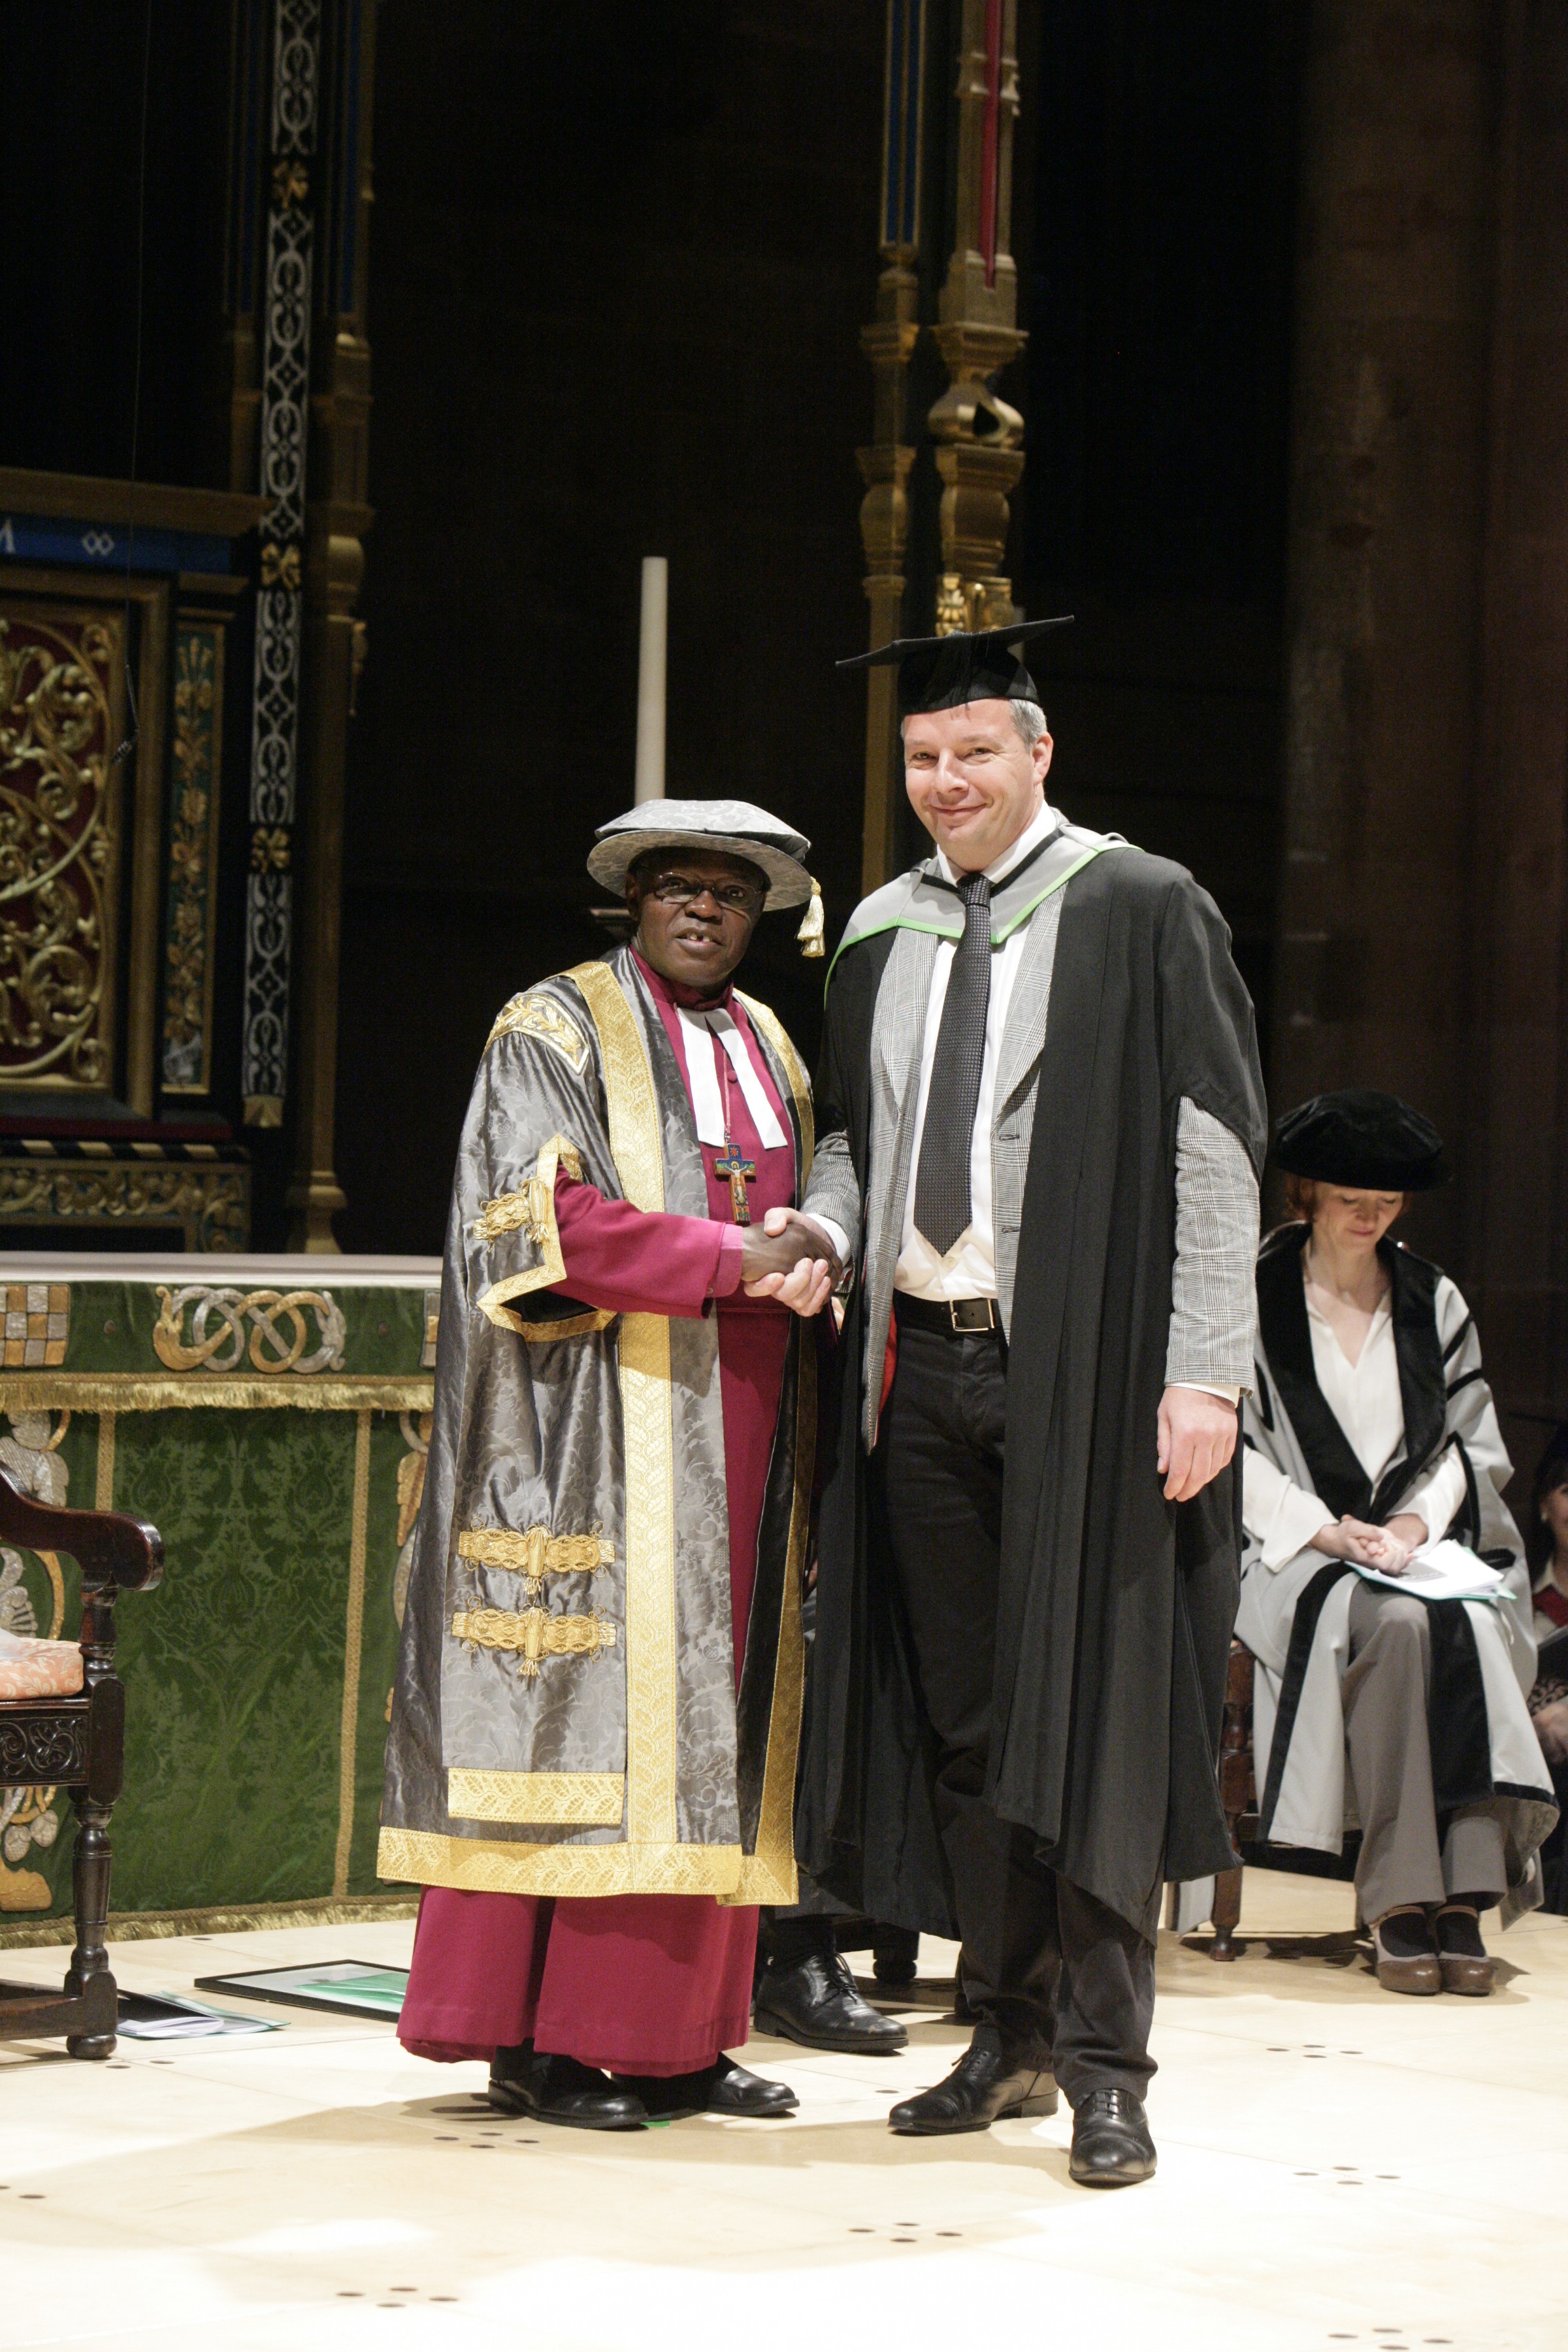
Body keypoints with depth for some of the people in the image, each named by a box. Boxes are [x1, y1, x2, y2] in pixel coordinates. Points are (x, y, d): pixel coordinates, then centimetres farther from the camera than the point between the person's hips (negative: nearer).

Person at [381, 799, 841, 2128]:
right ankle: (542, 2043, -4)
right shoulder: (557, 1032, -2)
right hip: (610, 1432, -7)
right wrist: (731, 1259, -19)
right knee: (592, 1709, -8)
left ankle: (675, 2035, 9)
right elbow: (550, 1216, -15)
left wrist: (811, 1258, 4)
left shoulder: (771, 1049, 19)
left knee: (716, 1713, 5)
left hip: (742, 1434, 7)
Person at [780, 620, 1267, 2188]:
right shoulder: (880, 936, 13)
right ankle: (1009, 2035, 20)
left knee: (1091, 1708, -3)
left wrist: (1205, 1371, -14)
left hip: (1081, 1371, -5)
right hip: (916, 1363, 5)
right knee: (959, 1713, 9)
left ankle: (1105, 2066, 3)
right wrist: (821, 1231, -1)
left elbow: (1215, 1149, -6)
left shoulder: (1140, 912, -3)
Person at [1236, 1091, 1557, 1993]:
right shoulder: (1255, 1295, 6)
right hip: (1292, 1548, -3)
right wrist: (1326, 1529, -13)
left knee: (1473, 1625, -32)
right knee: (1392, 1622, -35)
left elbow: (1471, 1443, 14)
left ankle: (1465, 1893, -37)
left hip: (1419, 1542, 3)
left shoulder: (1434, 1302, 17)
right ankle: (1401, 1901, -35)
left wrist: (1417, 1520, -6)